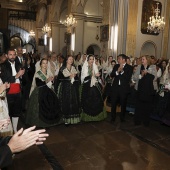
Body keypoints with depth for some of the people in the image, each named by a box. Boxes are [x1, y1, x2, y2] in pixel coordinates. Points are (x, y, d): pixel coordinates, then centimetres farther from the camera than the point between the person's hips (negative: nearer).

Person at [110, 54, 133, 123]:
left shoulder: (129, 67, -2)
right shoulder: (116, 66, 10)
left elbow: (128, 78, -12)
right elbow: (111, 75, 0)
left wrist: (122, 71, -17)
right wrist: (117, 71, -16)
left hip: (124, 88, -3)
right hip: (115, 87, 3)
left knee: (123, 104, 9)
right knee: (113, 103, 5)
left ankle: (122, 118, 27)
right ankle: (113, 117, 20)